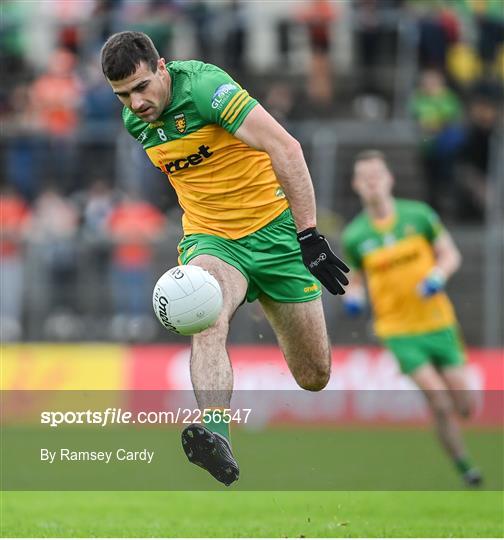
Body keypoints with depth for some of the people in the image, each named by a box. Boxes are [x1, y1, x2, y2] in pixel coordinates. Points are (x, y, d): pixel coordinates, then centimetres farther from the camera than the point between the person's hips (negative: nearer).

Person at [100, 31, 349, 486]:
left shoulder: (205, 86, -22)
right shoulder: (135, 121, 1)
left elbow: (286, 148, -26)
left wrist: (309, 235, -30)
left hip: (274, 227, -4)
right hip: (210, 238, 4)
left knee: (314, 377, 3)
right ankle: (216, 438, -50)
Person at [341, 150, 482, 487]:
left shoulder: (419, 215, -3)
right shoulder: (354, 236, -3)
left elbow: (451, 254, 5)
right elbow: (356, 278, 11)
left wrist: (438, 276, -15)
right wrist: (353, 296, -11)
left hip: (437, 321, 2)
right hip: (398, 329, -1)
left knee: (465, 406, 1)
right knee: (439, 402, -16)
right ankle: (465, 467, -1)